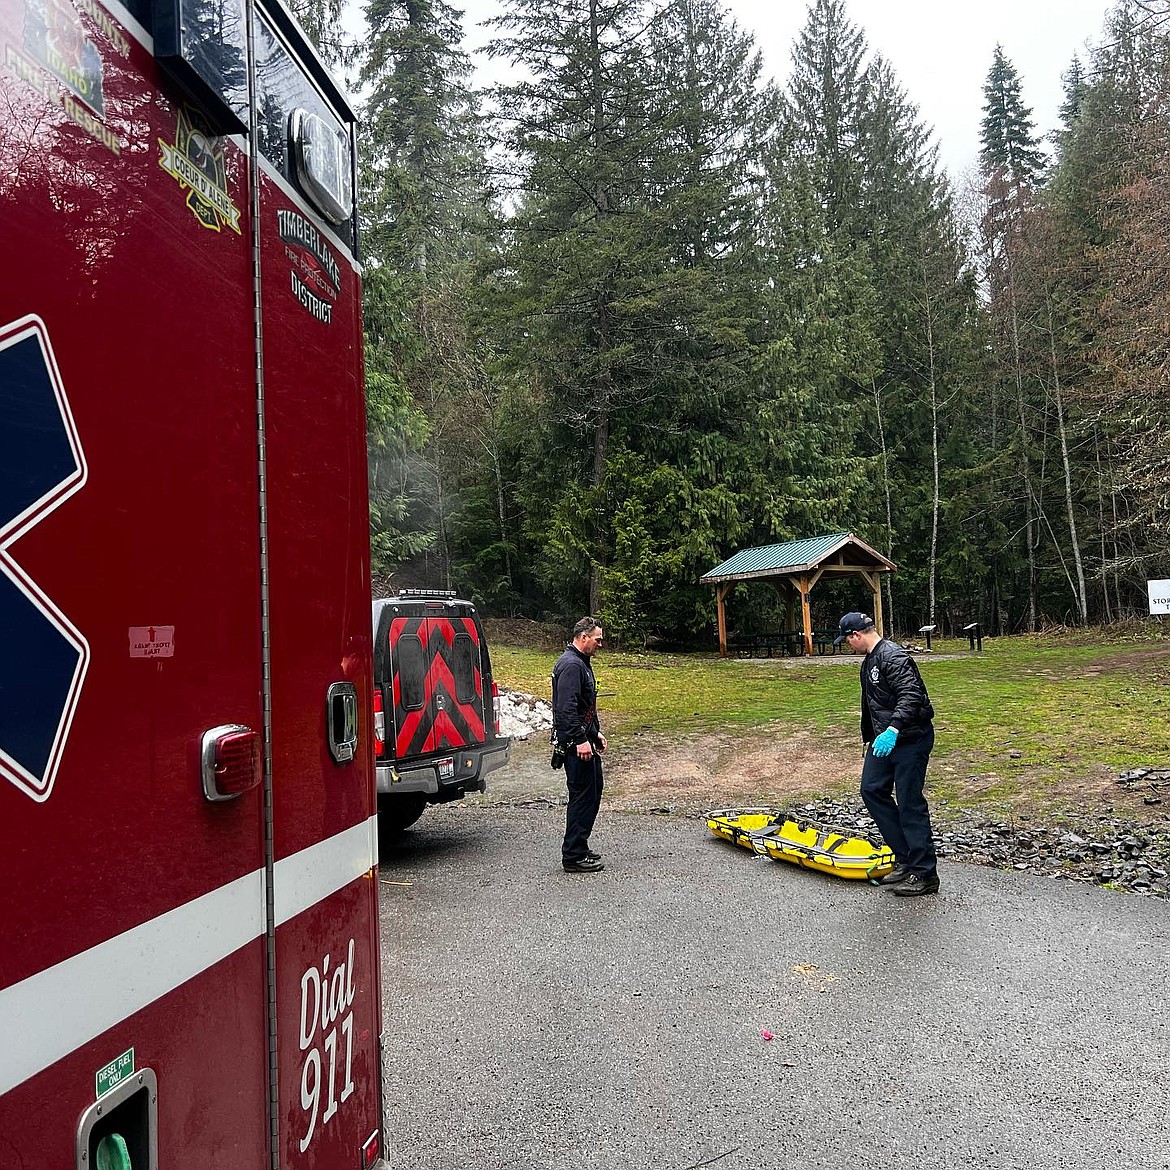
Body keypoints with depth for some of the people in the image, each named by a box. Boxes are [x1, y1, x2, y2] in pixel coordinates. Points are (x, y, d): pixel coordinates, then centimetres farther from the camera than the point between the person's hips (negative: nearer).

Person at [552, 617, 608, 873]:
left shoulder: (582, 663, 18)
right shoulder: (571, 665, -17)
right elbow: (566, 708, -25)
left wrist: (596, 733, 25)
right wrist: (580, 740, -27)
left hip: (585, 739, 11)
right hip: (576, 743, -11)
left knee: (592, 792, 16)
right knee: (583, 796, -6)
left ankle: (579, 847, 25)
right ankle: (573, 856, 0)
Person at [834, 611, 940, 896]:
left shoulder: (892, 657, -18)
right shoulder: (869, 662, 16)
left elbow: (912, 695, -30)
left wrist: (892, 729, -41)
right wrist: (868, 738, 32)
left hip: (911, 739, -11)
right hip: (884, 740, 11)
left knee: (910, 803, -5)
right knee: (872, 790, 10)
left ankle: (924, 875, 6)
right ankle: (905, 859, 18)